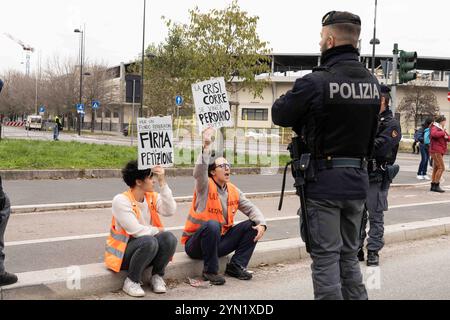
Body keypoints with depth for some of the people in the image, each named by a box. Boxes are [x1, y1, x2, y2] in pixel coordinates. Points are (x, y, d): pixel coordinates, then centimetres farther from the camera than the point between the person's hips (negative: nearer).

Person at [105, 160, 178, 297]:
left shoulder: (152, 197, 2)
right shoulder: (121, 200, -16)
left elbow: (170, 211, -18)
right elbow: (136, 231, -23)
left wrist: (163, 183, -19)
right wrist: (158, 231, -10)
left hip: (148, 248, 5)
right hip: (123, 252, -5)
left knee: (169, 238, -24)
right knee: (149, 242, -35)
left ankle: (156, 276, -2)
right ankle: (131, 281, -13)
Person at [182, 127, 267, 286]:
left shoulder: (234, 191, 6)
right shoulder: (205, 186, -12)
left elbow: (251, 208, 4)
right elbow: (199, 173, -34)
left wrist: (261, 224, -15)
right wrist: (207, 147, -42)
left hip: (219, 241, 6)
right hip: (195, 243, -6)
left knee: (253, 225, -6)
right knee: (212, 225, -38)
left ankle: (236, 266, -4)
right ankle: (210, 271, -19)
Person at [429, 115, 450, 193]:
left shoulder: (441, 129, 21)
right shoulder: (434, 128, -8)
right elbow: (434, 134, -33)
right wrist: (443, 133, -20)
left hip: (439, 152, 10)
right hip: (436, 151, -10)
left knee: (436, 168, 10)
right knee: (441, 168, -15)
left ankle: (433, 186, 13)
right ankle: (436, 186, -14)